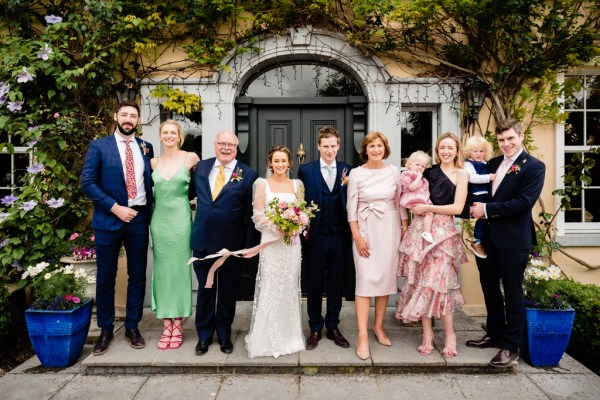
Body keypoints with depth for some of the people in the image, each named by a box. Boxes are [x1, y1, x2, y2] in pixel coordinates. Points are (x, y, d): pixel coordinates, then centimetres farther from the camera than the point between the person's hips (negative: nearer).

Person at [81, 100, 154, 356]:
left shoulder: (146, 147, 9)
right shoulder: (99, 146, 0)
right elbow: (87, 183, -6)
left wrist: (150, 208, 1)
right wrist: (115, 208, -14)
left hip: (138, 219, 2)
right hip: (108, 219, -2)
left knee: (137, 275, 8)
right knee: (106, 277, 6)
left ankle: (132, 327, 22)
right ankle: (106, 330, 22)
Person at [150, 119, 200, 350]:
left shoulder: (191, 158, -1)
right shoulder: (154, 162, 8)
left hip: (180, 219, -3)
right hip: (159, 220, 3)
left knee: (179, 269, 1)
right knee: (161, 270, 6)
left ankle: (178, 327, 12)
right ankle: (166, 327, 15)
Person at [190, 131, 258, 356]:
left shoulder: (247, 174, -5)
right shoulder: (201, 167, 5)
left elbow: (251, 214, -5)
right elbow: (193, 193, 15)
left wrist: (250, 244, -6)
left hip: (231, 243, -2)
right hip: (202, 241, 3)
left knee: (228, 291, 13)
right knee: (205, 289, 13)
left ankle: (224, 335, 32)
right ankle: (204, 335, 31)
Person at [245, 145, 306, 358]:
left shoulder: (297, 184, 10)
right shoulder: (262, 183, 1)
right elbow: (258, 215, -3)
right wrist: (277, 227, -17)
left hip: (292, 242, 3)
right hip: (270, 241, -3)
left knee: (290, 288, 8)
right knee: (270, 289, -2)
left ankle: (290, 336, 22)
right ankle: (268, 339, 11)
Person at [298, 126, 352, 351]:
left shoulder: (347, 171, 4)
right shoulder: (306, 170, -1)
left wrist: (349, 186, -16)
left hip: (340, 237, 2)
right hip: (315, 237, -1)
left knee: (336, 285, 13)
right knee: (314, 285, 10)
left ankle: (333, 327, 30)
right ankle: (315, 329, 26)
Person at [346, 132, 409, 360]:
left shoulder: (393, 171, 5)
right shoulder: (356, 173, -2)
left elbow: (400, 203, 9)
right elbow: (351, 208, -3)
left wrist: (405, 230, 4)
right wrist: (357, 236, -9)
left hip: (390, 229, 3)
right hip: (365, 229, -3)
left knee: (386, 278, 8)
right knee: (365, 279, -6)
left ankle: (379, 326, 25)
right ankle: (363, 337, -1)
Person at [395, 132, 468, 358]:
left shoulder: (461, 174, 2)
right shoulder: (430, 172, 12)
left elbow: (457, 208, -7)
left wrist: (428, 208, -9)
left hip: (443, 231, -4)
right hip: (421, 229, 4)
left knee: (436, 281, -7)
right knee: (421, 280, 2)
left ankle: (449, 333, 12)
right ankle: (427, 333, 14)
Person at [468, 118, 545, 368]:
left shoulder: (534, 167, -8)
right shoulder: (493, 164, 12)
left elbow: (524, 202, -19)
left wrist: (487, 209, -17)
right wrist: (477, 210, -5)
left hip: (513, 239, -6)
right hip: (487, 236, 7)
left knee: (512, 291, 6)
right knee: (489, 288, 16)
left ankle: (511, 346, 19)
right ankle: (494, 334, 34)